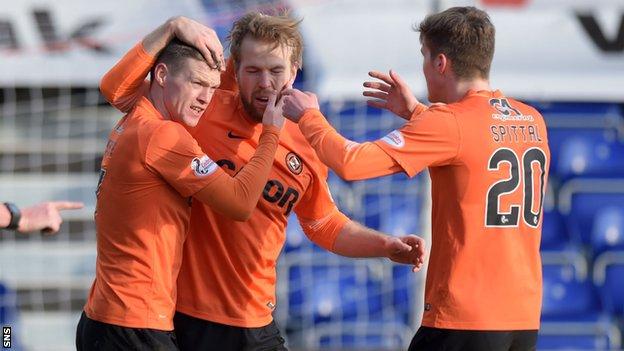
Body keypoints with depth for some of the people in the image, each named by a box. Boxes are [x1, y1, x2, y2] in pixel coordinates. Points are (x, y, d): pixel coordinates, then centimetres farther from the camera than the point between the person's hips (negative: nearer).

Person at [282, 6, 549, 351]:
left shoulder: (449, 122, -12)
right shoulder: (533, 122, 8)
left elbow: (350, 163, -16)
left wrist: (309, 116, 2)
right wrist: (415, 113, 26)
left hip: (465, 323, -7)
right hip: (526, 320, 7)